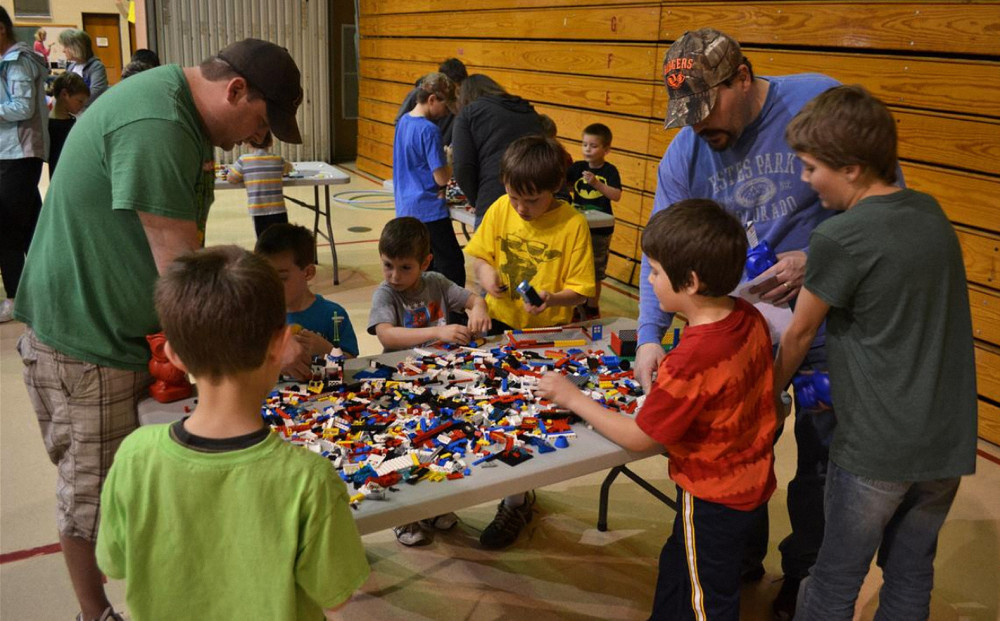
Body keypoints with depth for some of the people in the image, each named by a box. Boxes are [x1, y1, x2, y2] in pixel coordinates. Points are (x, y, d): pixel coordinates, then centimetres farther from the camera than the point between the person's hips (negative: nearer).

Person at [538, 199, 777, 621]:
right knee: (677, 566, 29)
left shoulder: (690, 361, -35)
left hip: (714, 499, -8)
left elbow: (638, 438, -23)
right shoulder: (749, 317, -11)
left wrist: (573, 398, -13)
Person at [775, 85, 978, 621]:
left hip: (876, 446, -7)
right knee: (911, 578, 20)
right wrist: (810, 275, 16)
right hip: (949, 441, 7)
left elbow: (798, 336, -4)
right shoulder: (931, 213, 4)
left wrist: (769, 394, 12)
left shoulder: (839, 238, -17)